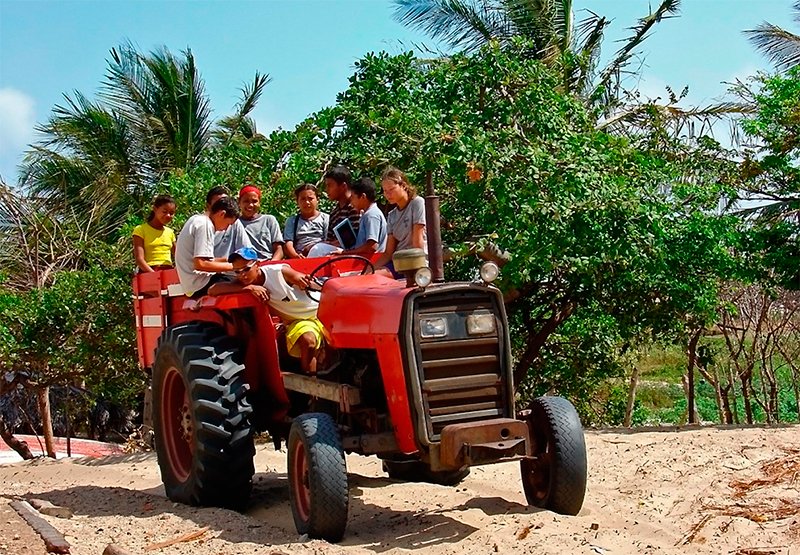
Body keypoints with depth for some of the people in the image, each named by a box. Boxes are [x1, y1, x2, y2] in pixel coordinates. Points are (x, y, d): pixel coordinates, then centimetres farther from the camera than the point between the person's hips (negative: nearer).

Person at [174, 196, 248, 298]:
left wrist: (229, 260, 14)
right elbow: (200, 264, -22)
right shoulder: (205, 224, -13)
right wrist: (233, 265, -15)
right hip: (200, 285, -10)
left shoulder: (196, 219, 16)